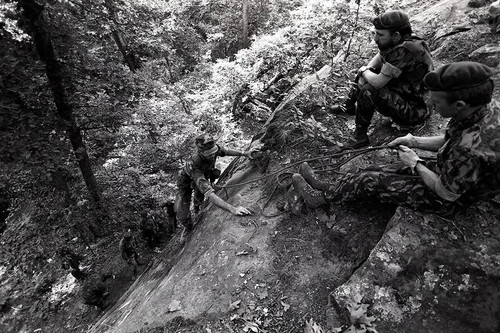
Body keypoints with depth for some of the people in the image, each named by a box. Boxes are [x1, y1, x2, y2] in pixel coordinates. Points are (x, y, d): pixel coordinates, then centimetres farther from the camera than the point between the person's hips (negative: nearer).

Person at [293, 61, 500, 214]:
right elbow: (449, 141, 7)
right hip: (445, 172, 8)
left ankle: (322, 196, 11)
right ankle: (328, 187, 16)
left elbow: (447, 193, -25)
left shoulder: (473, 147, -40)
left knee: (370, 181, -7)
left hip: (447, 199, -7)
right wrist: (414, 141, -2)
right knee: (375, 171, 4)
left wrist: (415, 163, -15)